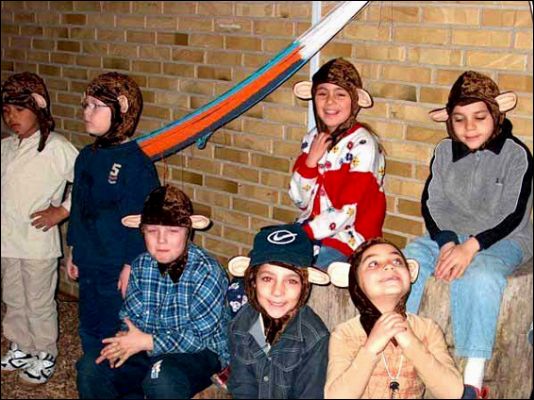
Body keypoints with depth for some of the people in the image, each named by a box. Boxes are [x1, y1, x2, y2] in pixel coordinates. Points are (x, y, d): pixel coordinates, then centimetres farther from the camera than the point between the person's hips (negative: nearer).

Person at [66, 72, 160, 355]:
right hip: (88, 265, 7)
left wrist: (131, 265, -15)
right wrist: (74, 251, 16)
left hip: (117, 269, -7)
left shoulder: (135, 162, -16)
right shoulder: (87, 156, 7)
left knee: (114, 336, 4)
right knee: (89, 331, 19)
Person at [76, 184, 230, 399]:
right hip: (150, 349, 6)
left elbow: (199, 334, -20)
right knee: (90, 367, -9)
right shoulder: (141, 266, 1)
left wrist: (146, 341, -21)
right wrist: (124, 343, -18)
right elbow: (130, 317, 5)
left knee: (162, 379, -35)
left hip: (201, 352, -6)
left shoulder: (207, 271, -18)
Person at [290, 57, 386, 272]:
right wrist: (310, 160, -9)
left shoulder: (363, 144, -13)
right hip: (311, 231, 6)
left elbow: (348, 212, -15)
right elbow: (300, 201, 5)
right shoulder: (313, 138, 6)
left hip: (347, 241, -6)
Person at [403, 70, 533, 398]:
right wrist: (446, 243, -17)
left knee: (478, 276, -36)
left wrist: (471, 247, -26)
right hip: (447, 237, 4)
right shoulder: (445, 151, 6)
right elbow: (431, 203, 3)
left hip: (502, 240, -4)